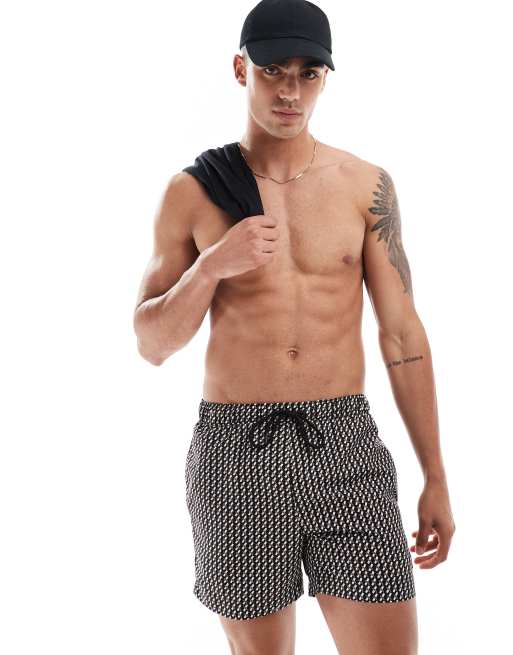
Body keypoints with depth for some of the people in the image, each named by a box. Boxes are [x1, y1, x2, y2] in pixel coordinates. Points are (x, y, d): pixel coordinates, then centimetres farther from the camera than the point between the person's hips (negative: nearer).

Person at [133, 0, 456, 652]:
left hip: (345, 447, 1)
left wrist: (436, 478, 4)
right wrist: (211, 266, -17)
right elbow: (151, 344, 2)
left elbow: (402, 335, 4)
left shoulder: (365, 184, 2)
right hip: (235, 450, 0)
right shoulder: (191, 191, 1)